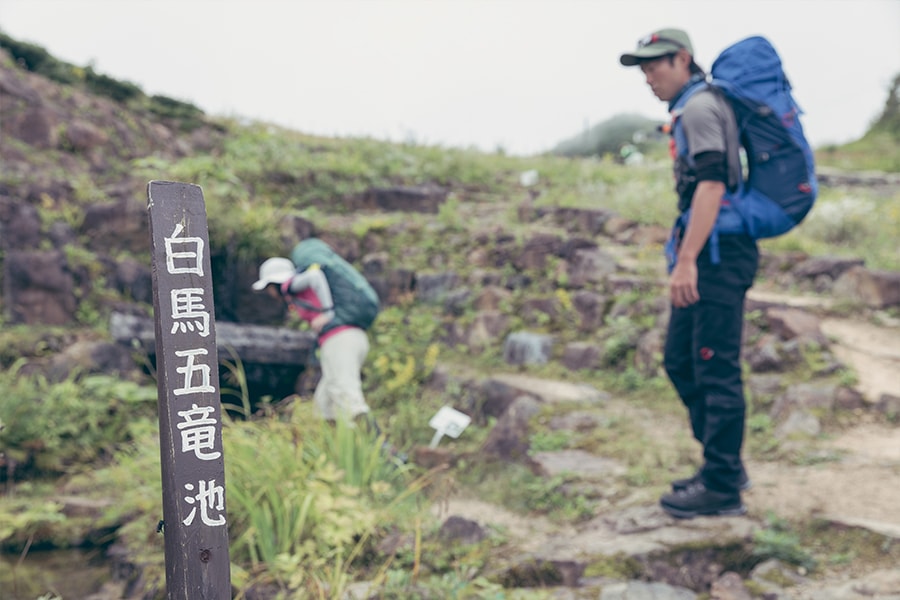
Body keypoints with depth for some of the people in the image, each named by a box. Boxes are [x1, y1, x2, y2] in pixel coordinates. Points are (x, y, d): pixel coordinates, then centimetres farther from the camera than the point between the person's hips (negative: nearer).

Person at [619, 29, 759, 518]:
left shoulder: (699, 106, -10)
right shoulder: (694, 107, 22)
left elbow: (711, 184, -21)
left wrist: (686, 261, -26)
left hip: (717, 252, -10)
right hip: (710, 254, 10)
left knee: (715, 368, -6)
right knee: (681, 361, 14)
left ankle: (722, 486, 1)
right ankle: (725, 465, 22)